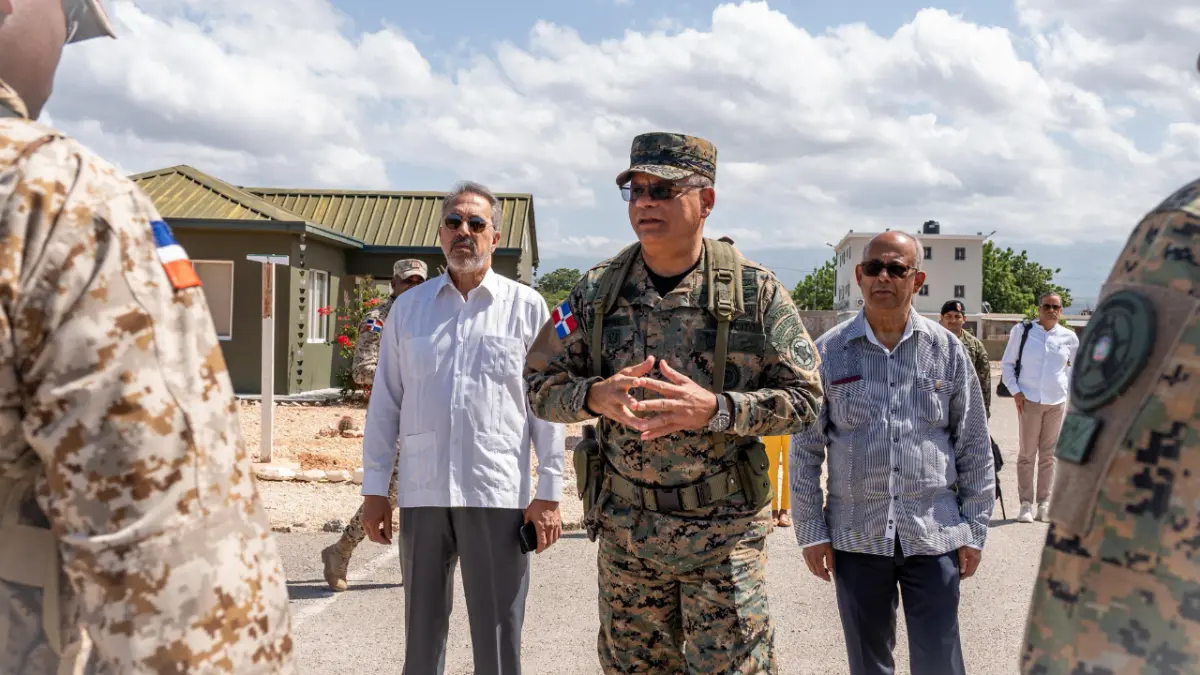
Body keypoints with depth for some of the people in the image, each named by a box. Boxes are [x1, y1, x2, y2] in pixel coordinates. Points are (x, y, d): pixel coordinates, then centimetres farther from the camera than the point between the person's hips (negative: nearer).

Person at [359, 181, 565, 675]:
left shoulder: (527, 307, 3)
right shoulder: (408, 307, 10)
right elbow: (385, 402, 10)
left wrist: (548, 493, -3)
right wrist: (375, 489, 7)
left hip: (498, 495, -2)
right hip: (421, 494, 3)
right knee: (421, 633, 13)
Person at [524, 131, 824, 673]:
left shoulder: (755, 290, -6)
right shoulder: (596, 291, 1)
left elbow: (803, 399, -6)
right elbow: (540, 386, 5)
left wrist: (715, 409, -22)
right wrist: (594, 396, -17)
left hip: (724, 531, -3)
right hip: (625, 531, 3)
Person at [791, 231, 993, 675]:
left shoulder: (947, 351, 2)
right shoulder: (828, 352, 0)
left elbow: (974, 448, 6)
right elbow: (805, 450, 3)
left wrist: (974, 530, 4)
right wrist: (810, 531, 0)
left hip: (934, 536, 0)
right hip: (856, 537, 1)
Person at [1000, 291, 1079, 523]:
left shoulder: (1068, 337, 4)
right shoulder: (1022, 330, 0)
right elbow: (1007, 363, 5)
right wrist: (1015, 391, -5)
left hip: (1057, 402, 2)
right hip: (1029, 400, -2)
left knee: (1048, 454, 8)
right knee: (1027, 453, 0)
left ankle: (1044, 503, 15)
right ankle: (1026, 504, 6)